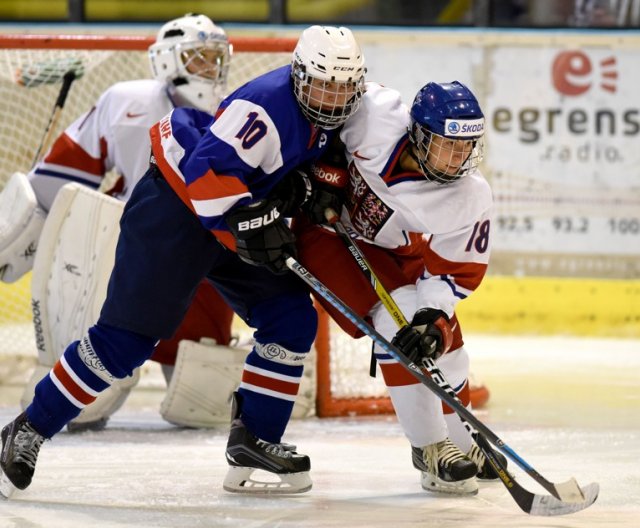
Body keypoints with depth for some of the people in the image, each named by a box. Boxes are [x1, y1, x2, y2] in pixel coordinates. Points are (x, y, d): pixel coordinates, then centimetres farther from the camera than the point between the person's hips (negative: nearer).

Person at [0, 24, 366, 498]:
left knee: (292, 320, -1)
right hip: (176, 206, -9)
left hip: (242, 216, 9)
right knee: (127, 336, -9)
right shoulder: (269, 106, -26)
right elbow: (205, 173, -32)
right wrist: (247, 227, -31)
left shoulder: (329, 119, 2)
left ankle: (253, 440, 5)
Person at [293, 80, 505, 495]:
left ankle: (461, 442, 31)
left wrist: (435, 319, -33)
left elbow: (456, 270, -17)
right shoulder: (377, 118, -33)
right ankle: (431, 448, -13)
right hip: (330, 225, -4)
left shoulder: (471, 198, -24)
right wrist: (327, 174, -18)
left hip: (401, 252, 4)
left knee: (442, 340, 4)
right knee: (399, 314, -21)